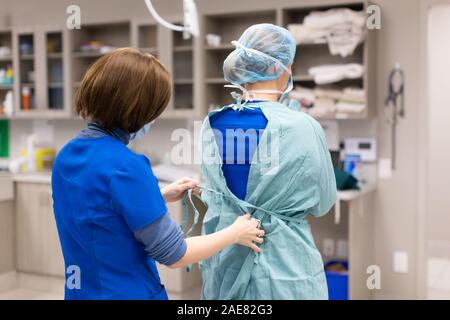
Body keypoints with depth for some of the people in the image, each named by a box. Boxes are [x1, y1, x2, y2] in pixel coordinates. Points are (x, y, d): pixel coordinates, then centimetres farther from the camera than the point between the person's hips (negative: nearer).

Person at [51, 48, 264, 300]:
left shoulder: (66, 156, -1)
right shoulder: (126, 166, -25)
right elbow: (174, 255, -19)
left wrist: (159, 198, 11)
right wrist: (236, 234, -5)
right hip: (129, 292, -7)